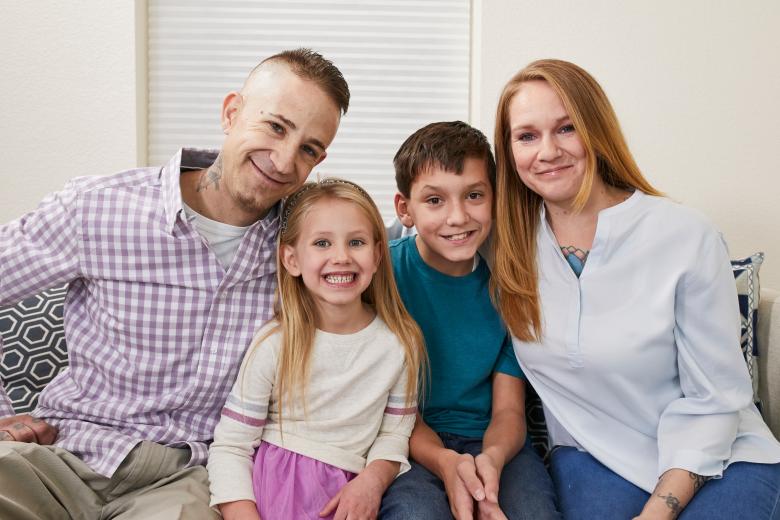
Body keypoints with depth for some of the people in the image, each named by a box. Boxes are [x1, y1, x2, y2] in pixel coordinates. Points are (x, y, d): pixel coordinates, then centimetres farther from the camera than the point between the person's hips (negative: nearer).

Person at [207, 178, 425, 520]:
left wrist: (372, 479, -11)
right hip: (272, 486, -2)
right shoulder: (274, 344, -8)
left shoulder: (400, 342, -1)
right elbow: (230, 446, -6)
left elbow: (395, 431, 8)